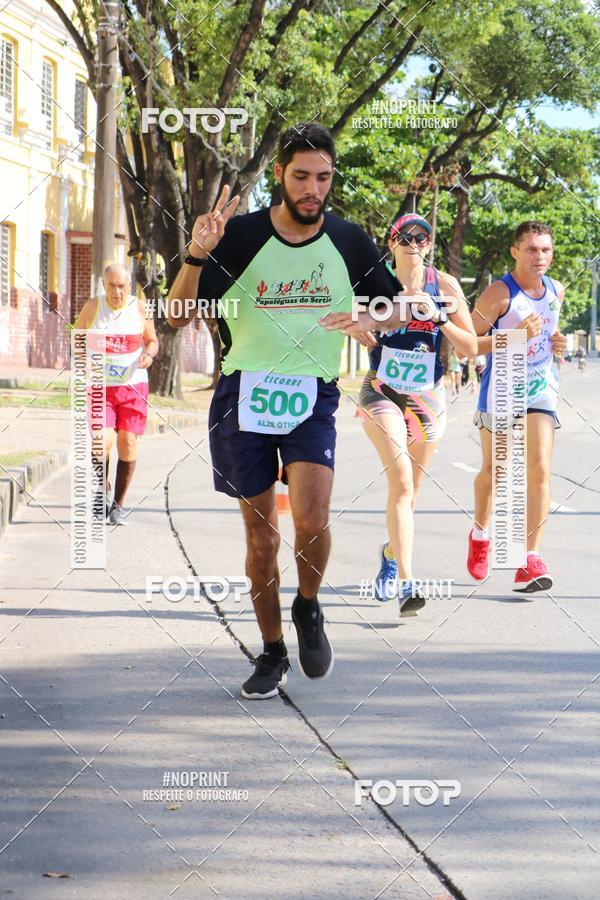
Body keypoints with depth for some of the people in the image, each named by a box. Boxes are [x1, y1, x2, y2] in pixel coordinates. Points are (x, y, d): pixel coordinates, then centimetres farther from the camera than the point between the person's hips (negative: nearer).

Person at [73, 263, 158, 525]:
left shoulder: (140, 309, 0)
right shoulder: (92, 307, -2)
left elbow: (152, 341, 11)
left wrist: (149, 354, -11)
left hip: (133, 385, 1)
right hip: (100, 386, -1)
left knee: (128, 443, -2)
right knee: (103, 441, -16)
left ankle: (118, 505, 13)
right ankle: (103, 489, 14)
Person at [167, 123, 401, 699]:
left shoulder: (349, 241, 1)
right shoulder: (240, 235, -5)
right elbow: (178, 315, -7)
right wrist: (197, 255, -24)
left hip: (313, 397, 0)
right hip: (243, 396, 0)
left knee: (311, 519, -19)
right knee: (260, 532, 6)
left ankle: (308, 608, 12)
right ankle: (272, 653, 22)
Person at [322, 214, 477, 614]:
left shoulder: (444, 285, 0)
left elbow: (471, 347, -1)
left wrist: (440, 318, -16)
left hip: (428, 398, 2)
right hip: (382, 393, -2)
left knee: (409, 490, 14)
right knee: (401, 481, -21)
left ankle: (391, 553, 44)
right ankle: (406, 583, -27)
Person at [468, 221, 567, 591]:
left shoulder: (556, 290, 4)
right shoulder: (499, 293, -15)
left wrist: (557, 340, 3)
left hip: (541, 387, 3)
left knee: (540, 469, -11)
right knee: (492, 469, 11)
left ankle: (531, 560, -11)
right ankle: (480, 534, 39)